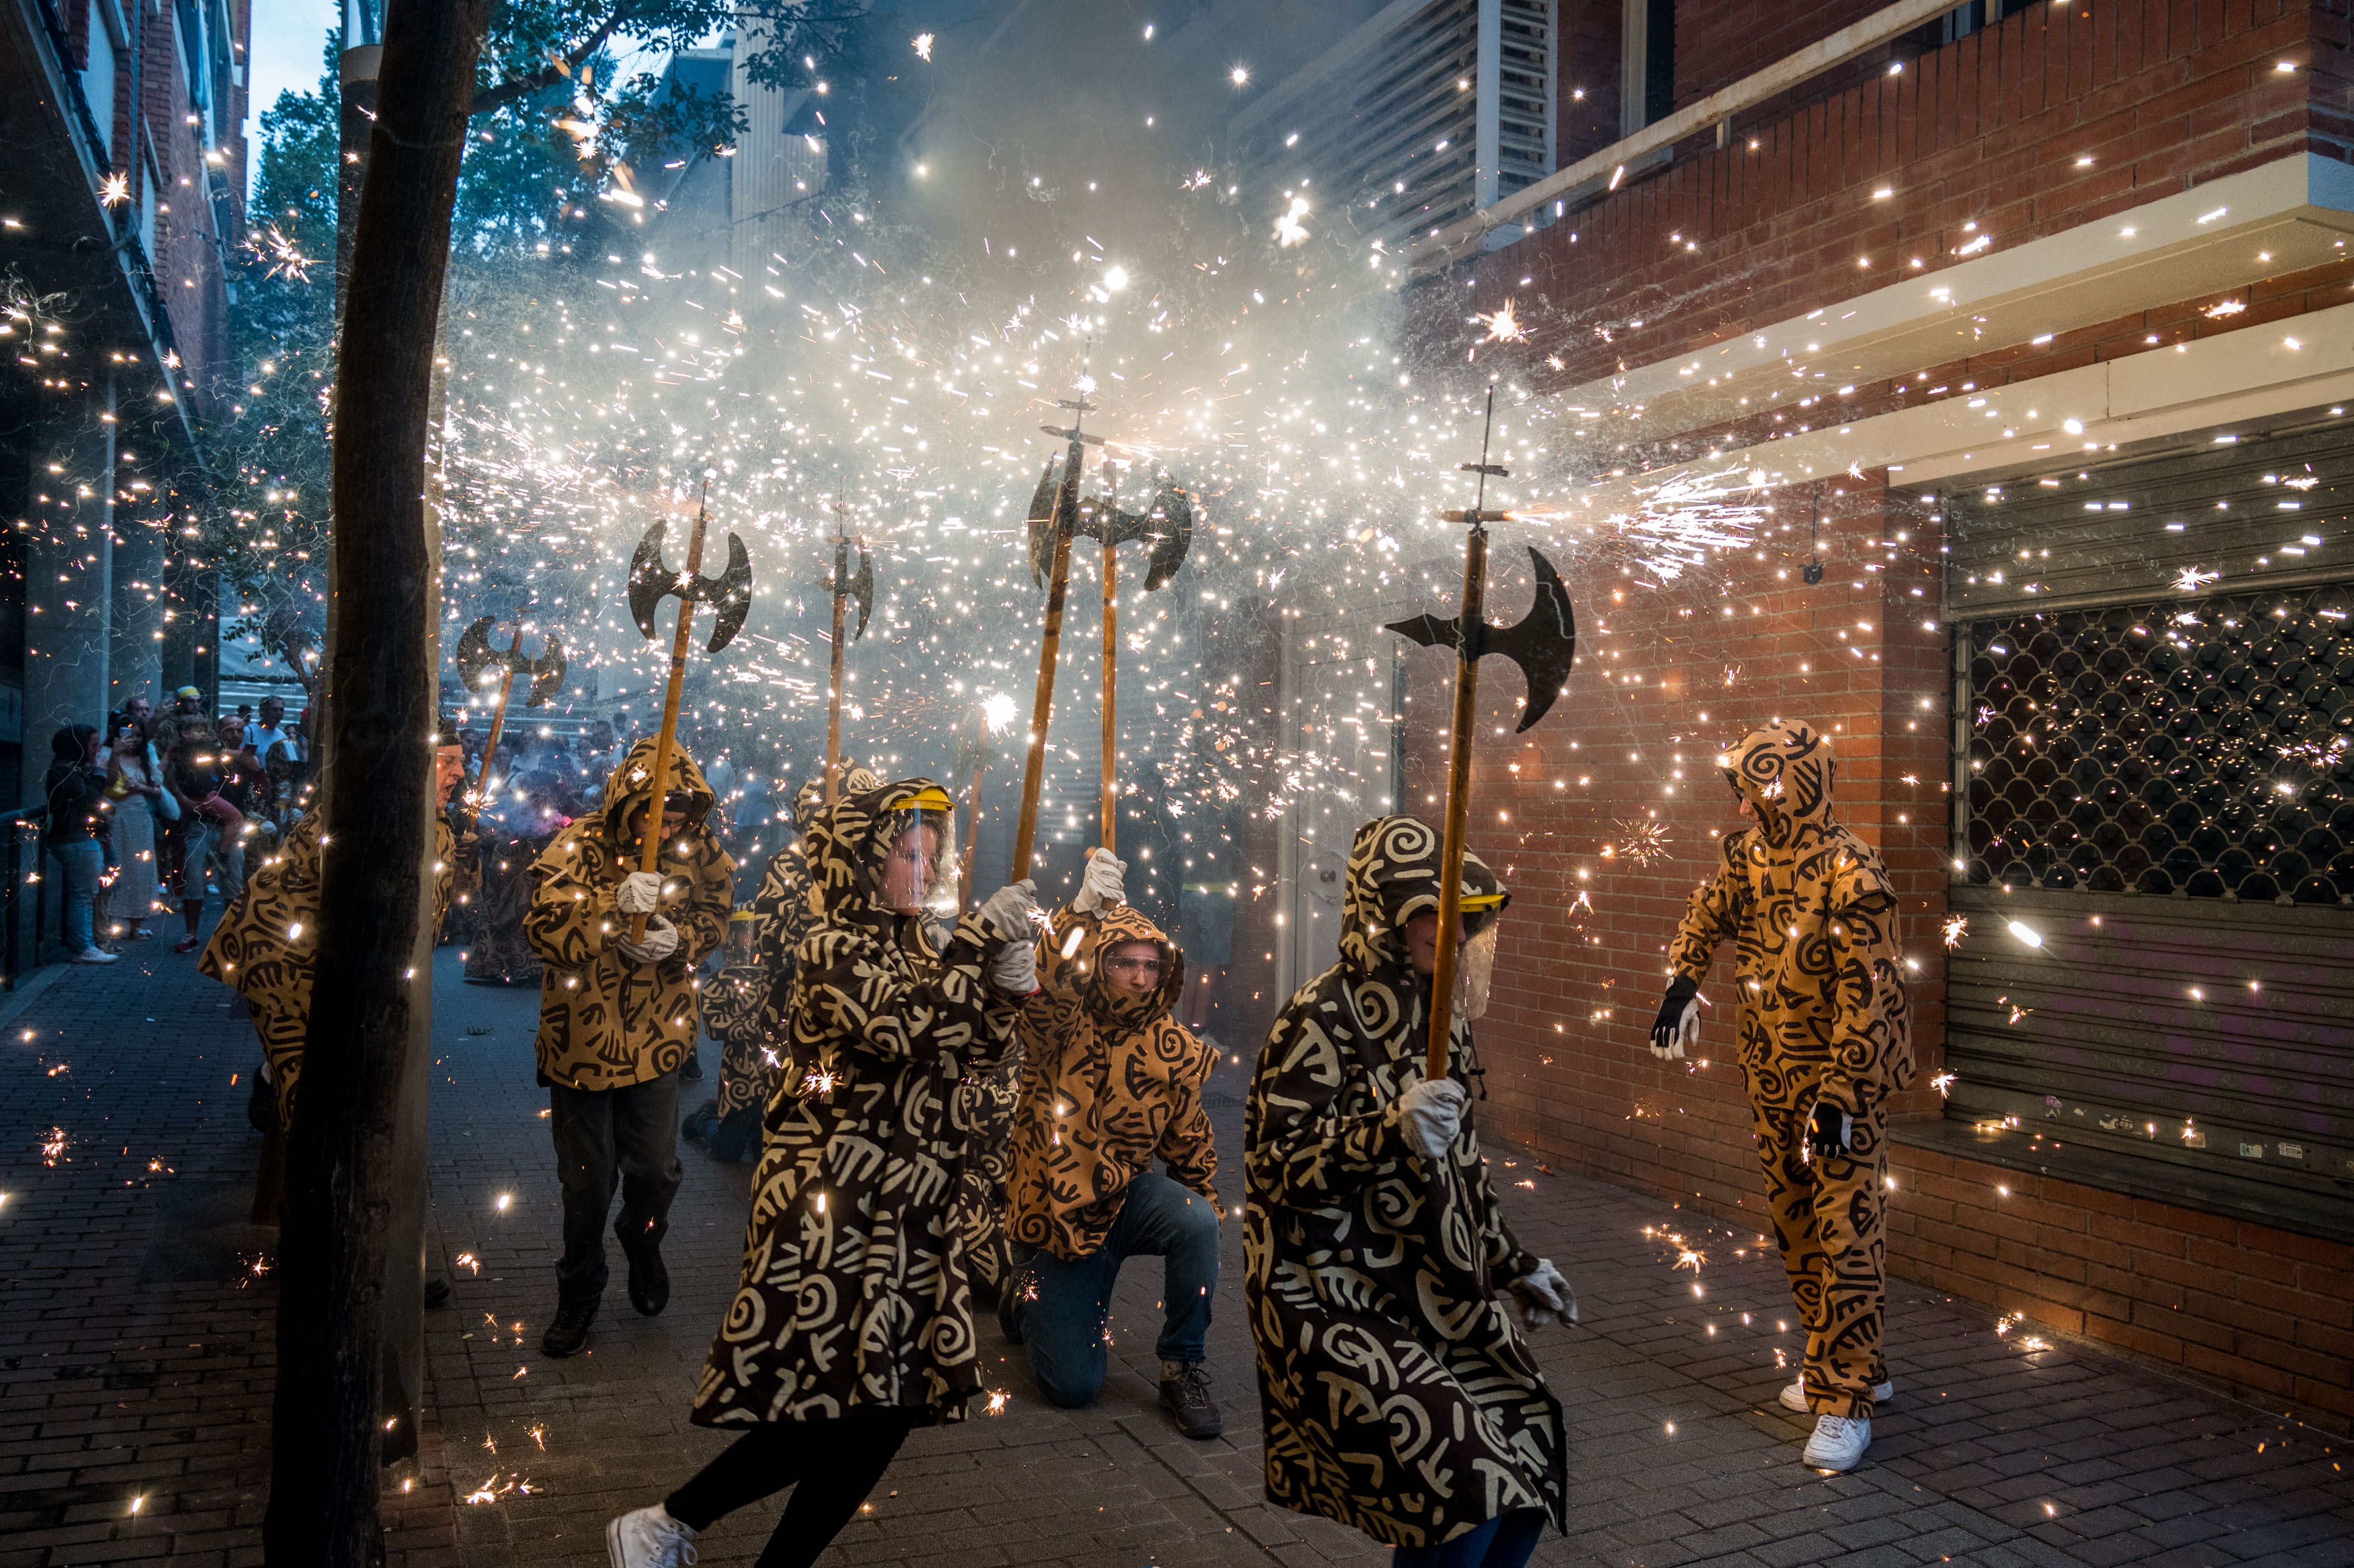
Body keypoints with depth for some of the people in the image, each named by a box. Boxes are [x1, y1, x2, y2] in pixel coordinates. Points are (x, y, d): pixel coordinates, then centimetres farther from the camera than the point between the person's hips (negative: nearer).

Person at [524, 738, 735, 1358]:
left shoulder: (699, 852, -6)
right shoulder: (577, 848, -16)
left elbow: (714, 916, 5)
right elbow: (543, 930, -25)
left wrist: (677, 938, -17)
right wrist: (614, 906, -41)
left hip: (656, 1039, 2)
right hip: (581, 1042, -2)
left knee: (655, 1170, 8)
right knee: (587, 1180, 10)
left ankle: (643, 1242, 43)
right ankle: (578, 1295, 32)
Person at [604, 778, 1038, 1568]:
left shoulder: (920, 946, 13)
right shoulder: (833, 948, -11)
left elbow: (977, 1051, 15)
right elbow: (899, 1027, -29)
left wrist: (1008, 988, -4)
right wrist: (983, 936, -24)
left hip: (906, 1213, 8)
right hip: (834, 1207, -8)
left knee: (890, 1409, 9)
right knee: (841, 1406, -8)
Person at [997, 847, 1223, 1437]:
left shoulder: (1173, 1051, -1)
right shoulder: (1062, 1028, -12)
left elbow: (1190, 1143, 11)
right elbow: (1047, 987, -37)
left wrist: (1203, 1212, 4)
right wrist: (1085, 911, -48)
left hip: (1126, 1200, 3)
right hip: (1054, 1212, -2)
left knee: (1197, 1222, -31)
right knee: (1073, 1384, -4)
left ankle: (1184, 1370, -10)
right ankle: (1027, 1299, 30)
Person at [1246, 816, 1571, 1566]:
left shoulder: (1439, 1016, 8)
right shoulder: (1321, 1020, -16)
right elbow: (1274, 1167, -20)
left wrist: (1515, 1265, 20)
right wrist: (1391, 1134, -33)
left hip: (1431, 1293, 8)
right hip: (1335, 1301, -8)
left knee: (1529, 1471, 6)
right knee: (1465, 1490, -17)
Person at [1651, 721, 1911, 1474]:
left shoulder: (1850, 876, -21)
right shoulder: (1747, 855, 2)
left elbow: (1864, 999, -22)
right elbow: (1708, 913, 22)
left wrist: (1839, 1098, -22)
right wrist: (1684, 979, 8)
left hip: (1843, 1079, -8)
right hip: (1772, 1078, 8)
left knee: (1843, 1234, -7)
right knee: (1794, 1226, 15)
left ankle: (1844, 1404, 1)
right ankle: (1854, 1367, 31)